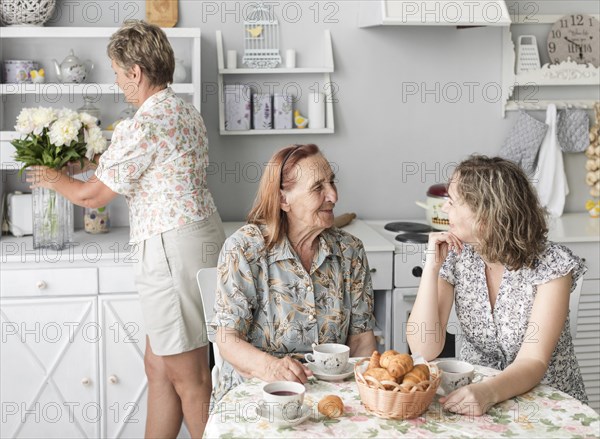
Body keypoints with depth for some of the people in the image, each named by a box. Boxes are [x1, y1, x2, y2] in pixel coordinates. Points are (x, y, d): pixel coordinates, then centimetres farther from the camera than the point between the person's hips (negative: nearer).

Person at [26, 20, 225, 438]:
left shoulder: (143, 125, -18)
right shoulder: (186, 110, 11)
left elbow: (92, 196, -9)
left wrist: (52, 178, 10)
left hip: (173, 247, -10)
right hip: (201, 236, 10)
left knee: (186, 374, 1)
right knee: (158, 364, 18)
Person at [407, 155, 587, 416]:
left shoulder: (552, 265, -13)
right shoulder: (454, 257, -5)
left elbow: (533, 362, -19)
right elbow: (424, 350, -11)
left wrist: (488, 392, -38)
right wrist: (431, 267, -18)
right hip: (472, 396, 2)